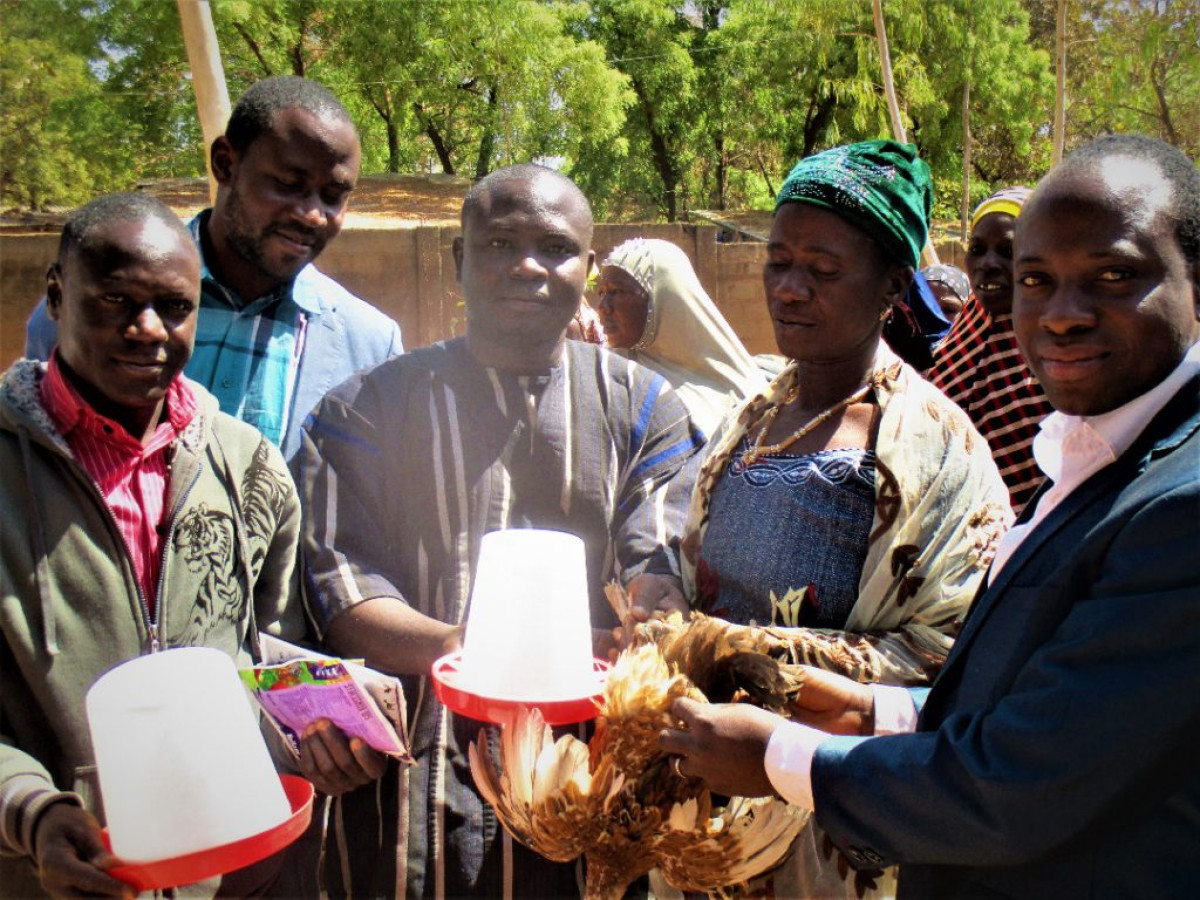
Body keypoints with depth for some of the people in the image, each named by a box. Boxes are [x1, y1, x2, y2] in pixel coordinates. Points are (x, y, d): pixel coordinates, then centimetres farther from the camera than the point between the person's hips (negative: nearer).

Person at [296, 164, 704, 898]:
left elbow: (660, 587, -5)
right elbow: (338, 587, -5)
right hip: (416, 783, 0)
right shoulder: (370, 406, 5)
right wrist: (454, 645, -25)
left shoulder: (645, 409, 7)